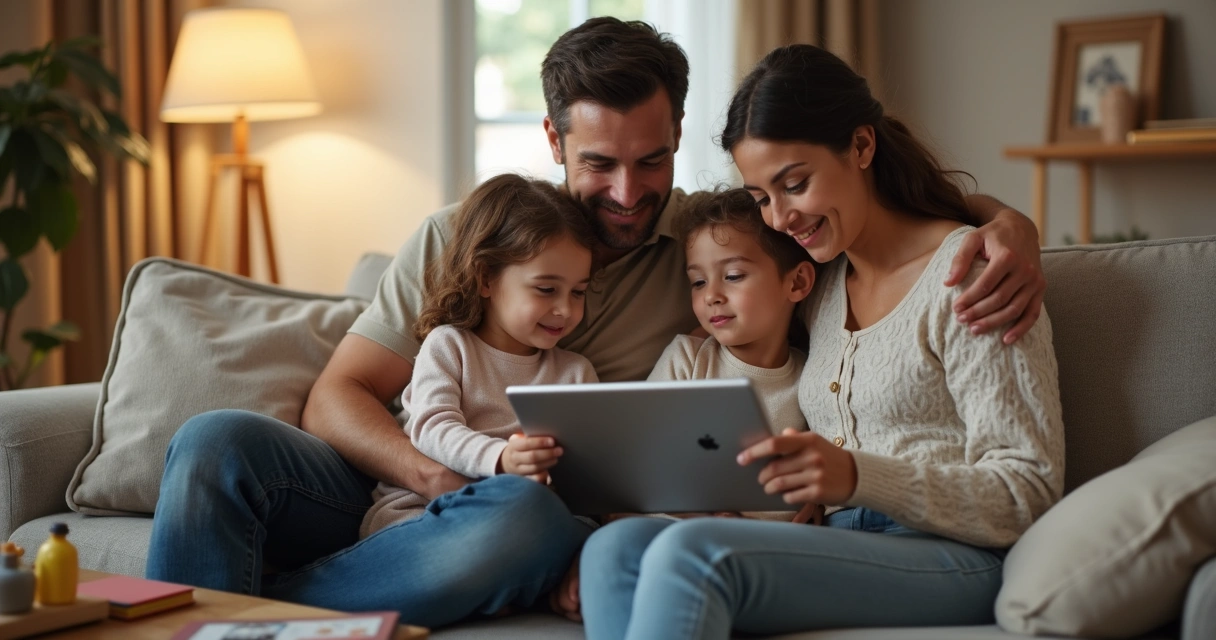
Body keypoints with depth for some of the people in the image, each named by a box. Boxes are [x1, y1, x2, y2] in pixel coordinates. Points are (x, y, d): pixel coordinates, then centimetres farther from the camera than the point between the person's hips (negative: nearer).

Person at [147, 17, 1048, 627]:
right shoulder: (457, 240, 4)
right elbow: (336, 400, 1)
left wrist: (1006, 223, -16)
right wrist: (444, 477, -18)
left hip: (509, 528, -1)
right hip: (387, 491, 1)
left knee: (520, 516, -38)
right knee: (219, 443, -28)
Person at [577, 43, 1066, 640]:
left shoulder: (967, 274, -3)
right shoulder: (822, 283, 20)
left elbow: (1028, 495, -9)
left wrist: (857, 477, -23)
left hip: (957, 566, -7)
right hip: (842, 547, 7)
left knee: (691, 551, -32)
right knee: (616, 546, -22)